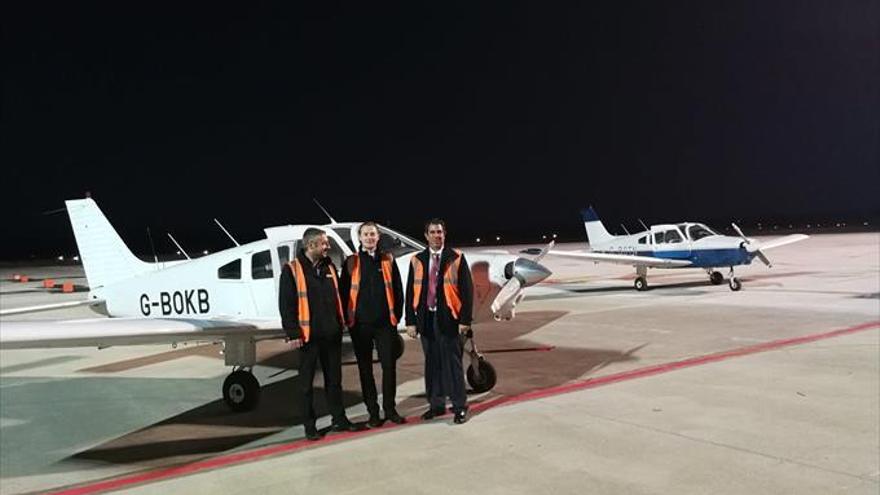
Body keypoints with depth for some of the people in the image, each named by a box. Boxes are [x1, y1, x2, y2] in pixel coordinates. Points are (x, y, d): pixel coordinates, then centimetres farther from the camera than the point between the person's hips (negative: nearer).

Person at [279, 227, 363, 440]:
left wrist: (340, 324, 13)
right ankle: (309, 426, 15)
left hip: (332, 335, 5)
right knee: (307, 383, 5)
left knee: (334, 379, 13)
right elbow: (286, 305, -9)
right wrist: (293, 333, -13)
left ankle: (339, 420, 23)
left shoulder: (329, 267, 10)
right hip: (308, 335, -5)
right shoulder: (292, 270, -7)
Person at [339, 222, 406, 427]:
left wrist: (396, 315, 2)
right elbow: (344, 292, 4)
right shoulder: (351, 263, 4)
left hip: (385, 323, 1)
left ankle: (390, 409, 16)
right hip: (360, 325, -1)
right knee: (365, 369, 6)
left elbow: (397, 289, 8)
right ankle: (373, 412, 16)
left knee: (389, 366, 3)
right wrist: (348, 318, -1)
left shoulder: (387, 260, 7)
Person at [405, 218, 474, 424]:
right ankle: (436, 404, 22)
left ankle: (459, 406, 13)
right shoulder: (417, 260, 7)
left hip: (449, 318, -3)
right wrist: (410, 321, 2)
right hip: (426, 319, 3)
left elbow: (467, 290, -2)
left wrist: (465, 319, -8)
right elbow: (411, 292, 7)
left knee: (452, 363, 1)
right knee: (432, 363, 10)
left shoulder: (456, 258, 0)